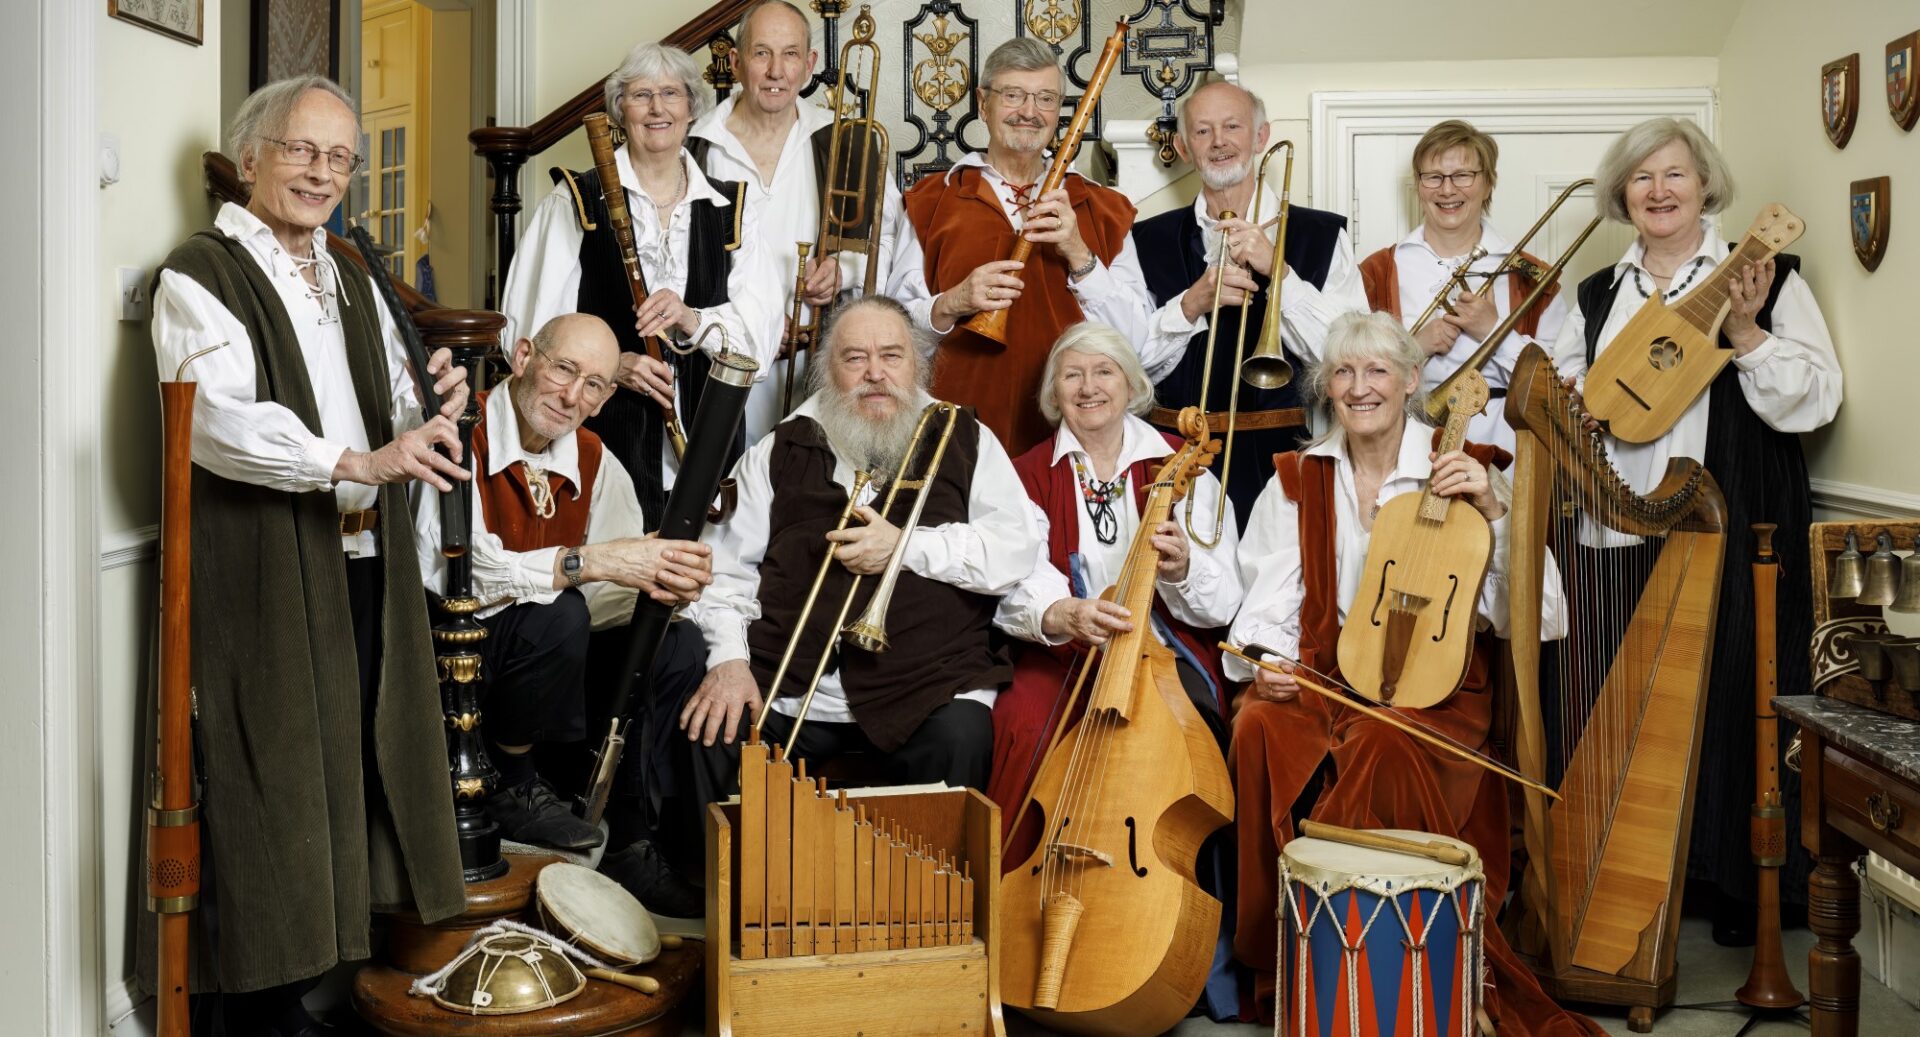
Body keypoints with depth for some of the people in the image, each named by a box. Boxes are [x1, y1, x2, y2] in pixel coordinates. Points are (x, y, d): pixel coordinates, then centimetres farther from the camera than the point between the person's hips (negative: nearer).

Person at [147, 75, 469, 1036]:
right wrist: (357, 462, -31)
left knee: (351, 768, 8)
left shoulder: (347, 276, 19)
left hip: (360, 562, 7)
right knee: (267, 785, -2)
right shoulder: (201, 273, -5)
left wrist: (428, 401, -3)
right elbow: (219, 420, -20)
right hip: (259, 576, -7)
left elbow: (385, 410, 20)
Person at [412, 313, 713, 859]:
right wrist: (589, 561, -37)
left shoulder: (595, 461, 4)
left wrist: (665, 583, -26)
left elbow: (608, 594, -3)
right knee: (558, 617, -33)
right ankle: (513, 788, -8)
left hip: (541, 654, 7)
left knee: (678, 647, -8)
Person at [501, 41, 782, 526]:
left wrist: (693, 321, -17)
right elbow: (531, 321, -3)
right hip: (604, 441, -2)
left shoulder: (727, 208, 11)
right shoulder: (576, 201, 2)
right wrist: (610, 364, -17)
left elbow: (761, 323, 2)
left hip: (703, 445, 3)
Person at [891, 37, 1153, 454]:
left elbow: (1134, 336, 2)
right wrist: (951, 304, -15)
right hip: (961, 430, -1)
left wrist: (1078, 254, -9)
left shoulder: (1101, 208, 11)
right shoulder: (932, 202, 8)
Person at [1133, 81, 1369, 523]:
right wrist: (1191, 304, -9)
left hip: (1286, 454, -1)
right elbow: (1132, 366, 5)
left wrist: (1278, 272, -11)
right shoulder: (1150, 241, 11)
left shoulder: (1323, 235, 8)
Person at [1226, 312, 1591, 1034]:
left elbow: (1528, 613, -4)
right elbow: (1269, 603, 6)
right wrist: (1265, 658, -15)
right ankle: (1279, 962, -14)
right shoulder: (1297, 480, 11)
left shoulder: (1466, 471, 4)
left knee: (1384, 743, -36)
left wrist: (1492, 512, -16)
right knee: (1260, 729, -30)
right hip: (1320, 675, 2)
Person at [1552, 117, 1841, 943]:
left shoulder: (1765, 277, 1)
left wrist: (1745, 333, -19)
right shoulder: (1597, 296, 13)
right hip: (1616, 533, 4)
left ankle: (1739, 886, 15)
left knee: (1726, 702, 0)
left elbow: (1815, 402, -6)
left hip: (1729, 535, -3)